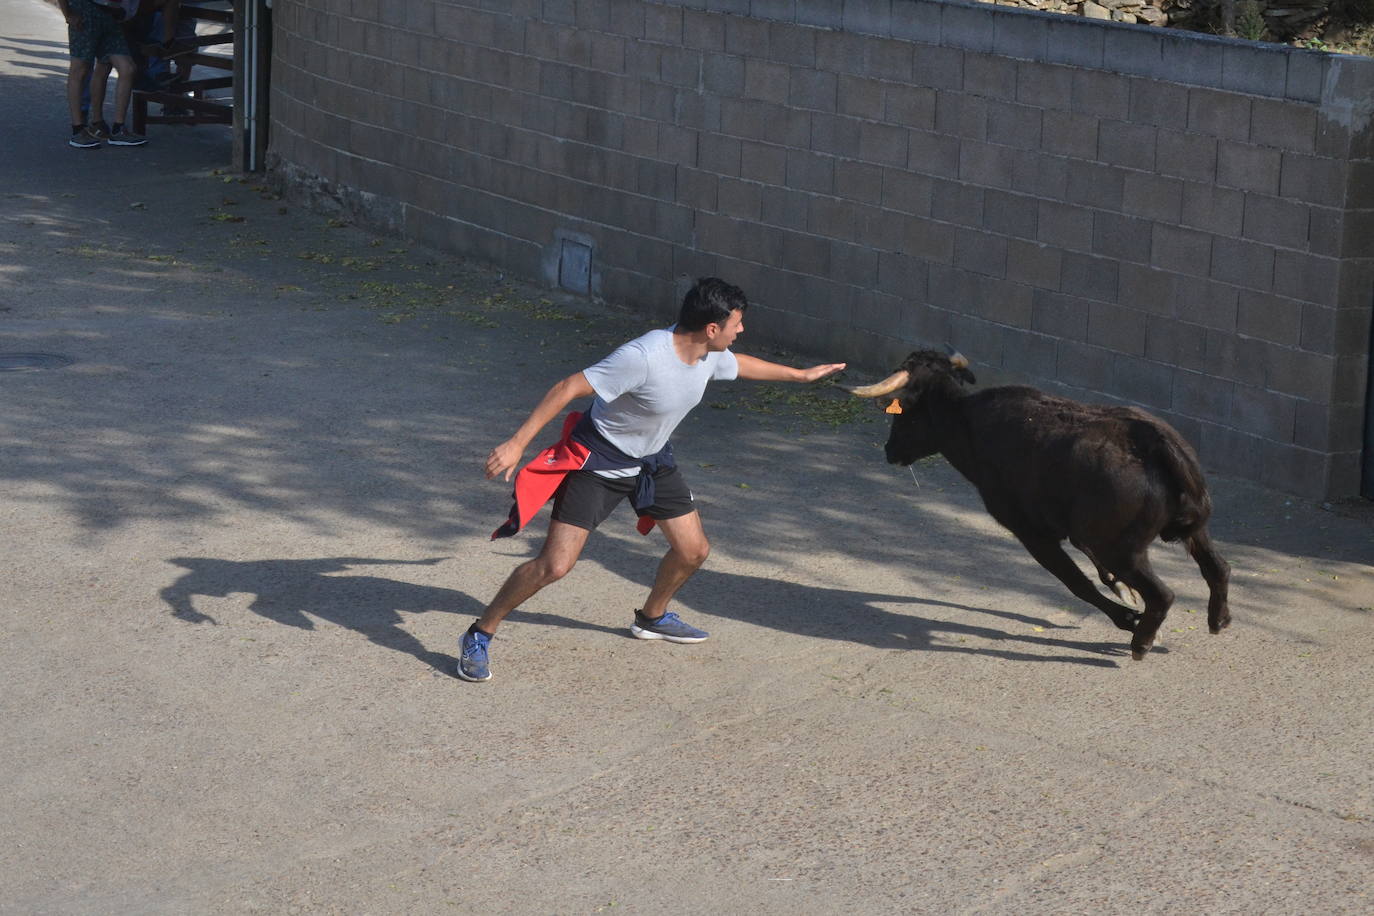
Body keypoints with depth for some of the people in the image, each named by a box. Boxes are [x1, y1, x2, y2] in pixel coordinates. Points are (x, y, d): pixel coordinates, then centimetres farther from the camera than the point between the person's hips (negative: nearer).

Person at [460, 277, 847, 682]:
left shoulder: (710, 355, -9)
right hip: (598, 461, -8)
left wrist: (802, 374, 30)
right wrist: (516, 444, -33)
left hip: (652, 459, 8)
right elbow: (570, 387, -30)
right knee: (554, 565, -15)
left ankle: (652, 618, 40)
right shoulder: (643, 357, -34)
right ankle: (479, 636, 2)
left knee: (693, 550, 10)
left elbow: (739, 364, 17)